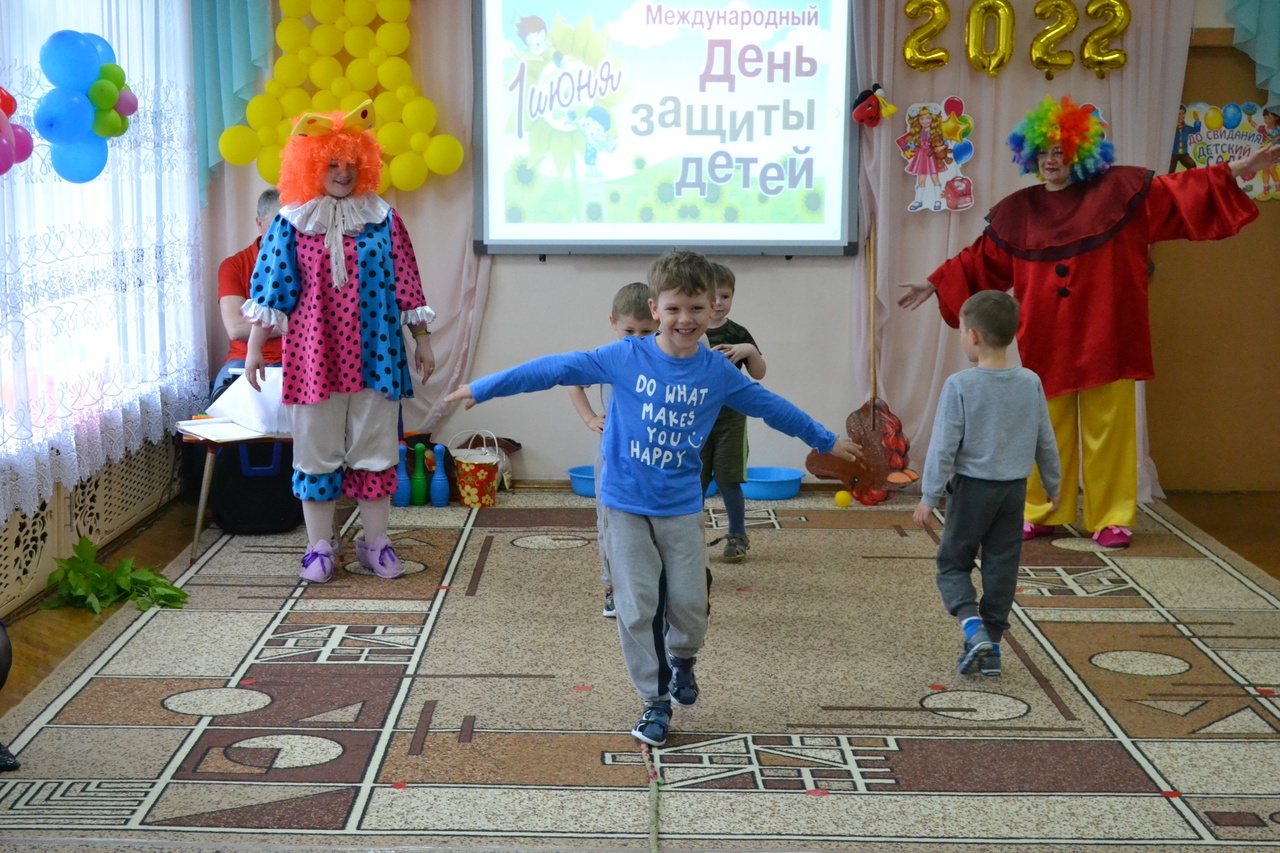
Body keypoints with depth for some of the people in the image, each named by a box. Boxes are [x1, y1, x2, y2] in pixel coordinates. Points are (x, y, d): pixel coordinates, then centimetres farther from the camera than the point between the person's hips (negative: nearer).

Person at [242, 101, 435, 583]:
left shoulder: (382, 218, 4)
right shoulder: (291, 224, 0)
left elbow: (405, 285, 6)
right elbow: (272, 289, 1)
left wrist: (421, 339, 7)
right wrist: (254, 347, -2)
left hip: (375, 356, 1)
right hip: (314, 357, -1)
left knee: (375, 448, 7)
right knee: (316, 449, 6)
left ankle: (376, 542, 18)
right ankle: (319, 546, 16)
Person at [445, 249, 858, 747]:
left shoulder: (718, 372, -3)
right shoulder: (625, 358, -11)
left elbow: (770, 406, 10)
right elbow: (555, 369, -11)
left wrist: (825, 440, 20)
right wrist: (483, 388, -11)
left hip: (681, 507, 2)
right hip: (626, 504, -1)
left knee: (689, 603, 1)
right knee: (638, 607, 1)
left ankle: (682, 660, 35)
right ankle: (656, 701, 17)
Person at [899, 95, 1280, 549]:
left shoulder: (1117, 191, 2)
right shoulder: (1016, 212, 9)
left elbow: (1178, 195, 0)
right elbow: (979, 261, 17)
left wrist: (1236, 171, -8)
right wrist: (934, 284, 16)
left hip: (1104, 337, -2)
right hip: (1046, 341, 2)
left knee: (1108, 427, 1)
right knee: (1046, 429, 7)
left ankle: (1111, 519, 8)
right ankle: (1040, 513, 17)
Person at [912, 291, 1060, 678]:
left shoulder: (960, 385, -15)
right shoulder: (1030, 383, -1)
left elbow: (944, 446, -14)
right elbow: (1046, 443, 8)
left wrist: (929, 496, -7)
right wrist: (1053, 485, 21)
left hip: (972, 487, -4)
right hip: (1015, 488, 4)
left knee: (953, 563, 10)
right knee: (1002, 567, 12)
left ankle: (974, 628, -11)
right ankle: (991, 645, 15)